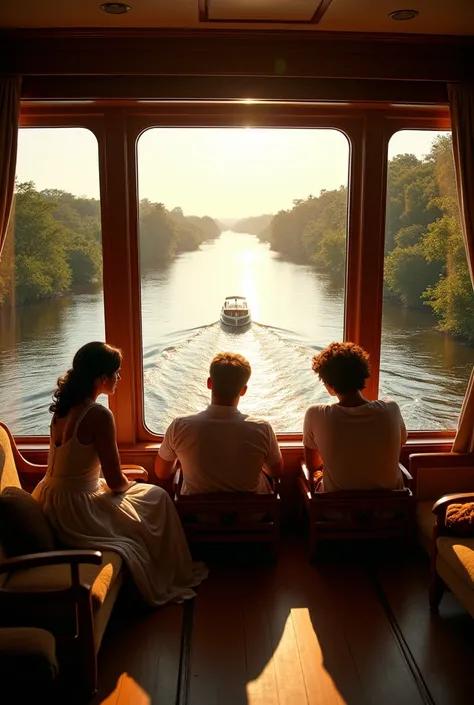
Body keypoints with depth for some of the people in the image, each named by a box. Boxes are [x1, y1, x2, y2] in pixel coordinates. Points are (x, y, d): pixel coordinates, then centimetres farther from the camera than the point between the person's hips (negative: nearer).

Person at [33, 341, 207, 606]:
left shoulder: (64, 406, 3)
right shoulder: (99, 414, -22)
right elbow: (116, 482, -16)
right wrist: (130, 484, 5)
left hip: (50, 501, 9)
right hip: (74, 510, -9)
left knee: (138, 488, 28)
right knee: (158, 499, 10)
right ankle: (171, 580, 29)